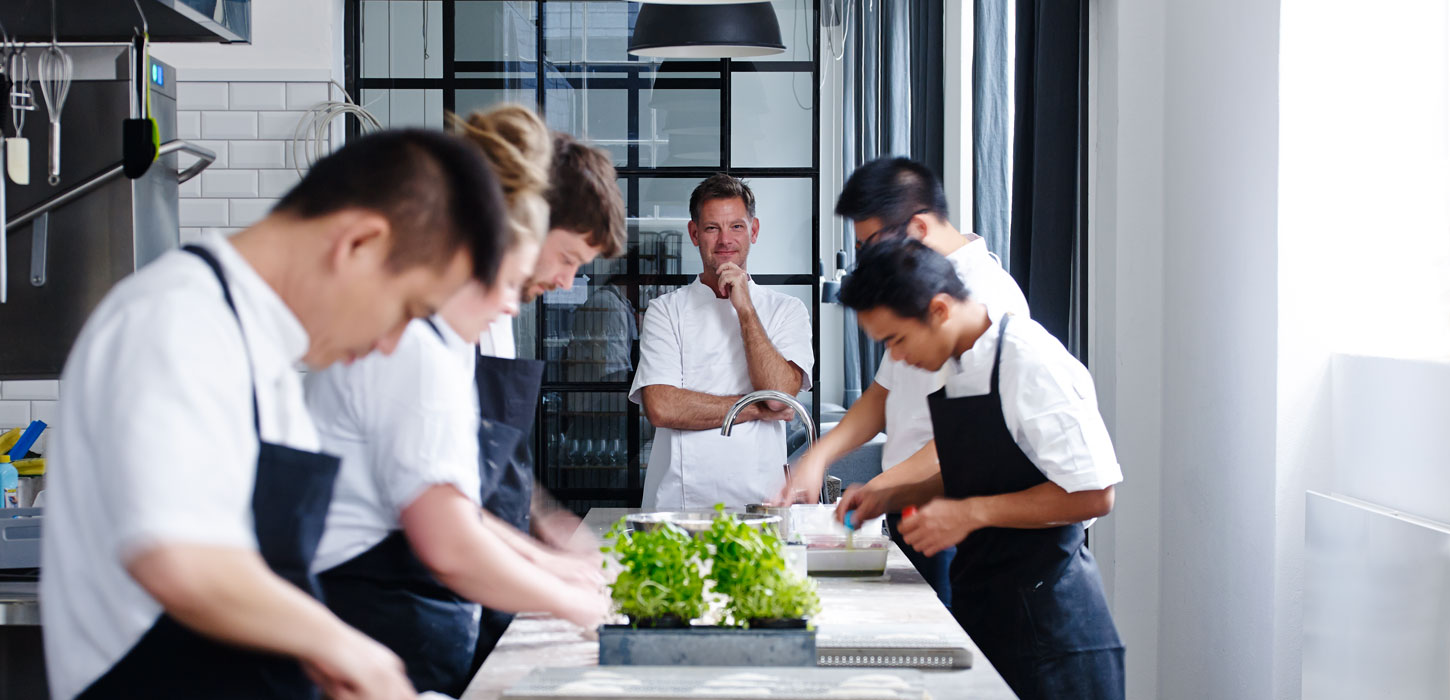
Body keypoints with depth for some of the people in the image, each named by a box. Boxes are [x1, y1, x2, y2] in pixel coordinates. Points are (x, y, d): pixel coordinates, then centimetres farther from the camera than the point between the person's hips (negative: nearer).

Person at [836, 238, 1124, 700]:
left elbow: (1092, 494, -19)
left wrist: (972, 513, -19)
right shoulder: (955, 370, 8)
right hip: (979, 604, 8)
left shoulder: (1032, 361, -17)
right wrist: (893, 498, 8)